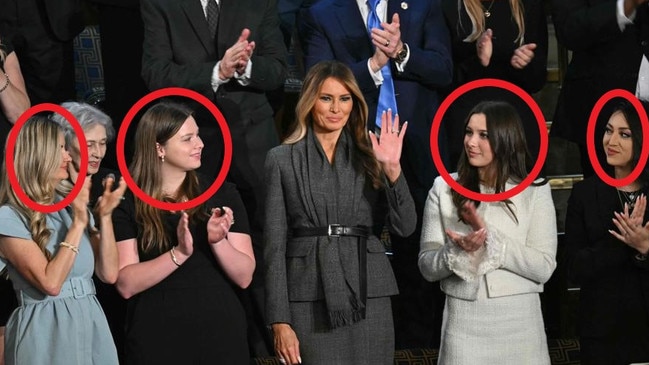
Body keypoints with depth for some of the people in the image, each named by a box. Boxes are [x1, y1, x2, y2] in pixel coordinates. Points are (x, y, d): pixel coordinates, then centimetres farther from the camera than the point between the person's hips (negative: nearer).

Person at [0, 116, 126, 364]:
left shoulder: (73, 204, 9)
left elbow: (109, 274, 4)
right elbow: (50, 283, -18)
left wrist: (105, 215, -6)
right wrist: (78, 222, -17)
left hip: (91, 322, 6)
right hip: (46, 329, -6)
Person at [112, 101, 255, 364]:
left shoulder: (223, 194, 3)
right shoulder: (128, 204, -3)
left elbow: (244, 277, -1)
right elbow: (126, 284, -10)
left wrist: (218, 241, -18)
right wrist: (179, 253, -21)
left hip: (220, 333, 2)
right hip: (156, 338, -2)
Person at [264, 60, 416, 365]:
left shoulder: (370, 155, 9)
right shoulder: (282, 159, 4)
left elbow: (405, 227, 1)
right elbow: (275, 245, 1)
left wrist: (392, 168, -13)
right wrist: (280, 321, -5)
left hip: (368, 300, 2)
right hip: (309, 302, -2)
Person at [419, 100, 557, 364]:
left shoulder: (535, 190, 0)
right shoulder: (444, 188, 2)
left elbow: (544, 268, -8)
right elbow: (427, 267, 0)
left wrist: (490, 238, -17)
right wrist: (459, 250, -19)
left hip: (520, 322, 0)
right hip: (464, 322, 0)